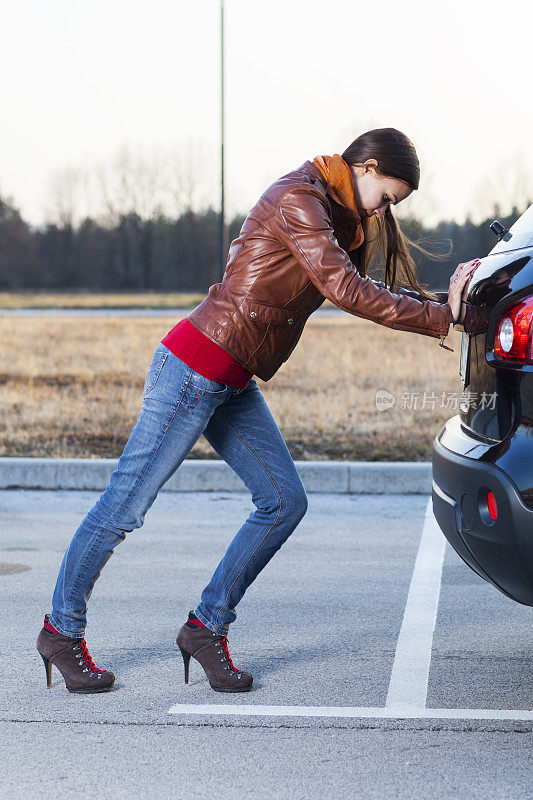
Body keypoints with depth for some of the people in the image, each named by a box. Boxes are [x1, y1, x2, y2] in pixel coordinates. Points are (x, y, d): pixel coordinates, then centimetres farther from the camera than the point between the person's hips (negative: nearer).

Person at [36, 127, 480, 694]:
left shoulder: (336, 216, 15)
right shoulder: (298, 197, -15)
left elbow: (365, 291, 15)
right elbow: (346, 292, -22)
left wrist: (444, 299, 4)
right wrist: (440, 317, -18)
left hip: (233, 386, 10)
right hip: (193, 368, -10)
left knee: (284, 502, 3)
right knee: (125, 504, -1)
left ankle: (207, 627, 12)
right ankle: (61, 629, 14)